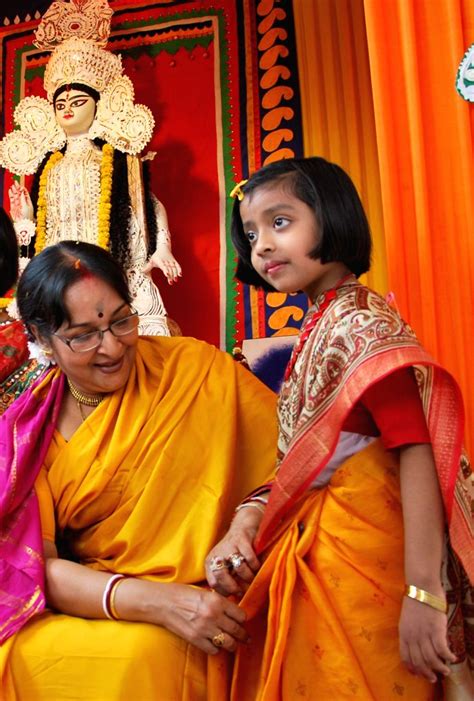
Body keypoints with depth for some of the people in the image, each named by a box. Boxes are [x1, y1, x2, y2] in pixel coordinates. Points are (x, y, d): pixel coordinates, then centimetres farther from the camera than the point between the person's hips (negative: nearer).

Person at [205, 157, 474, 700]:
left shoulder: (361, 322, -15)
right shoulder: (318, 328, 11)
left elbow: (417, 453, -23)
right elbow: (300, 459, 9)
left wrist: (424, 592, -27)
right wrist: (245, 522, -3)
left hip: (358, 560, -8)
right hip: (308, 552, 8)